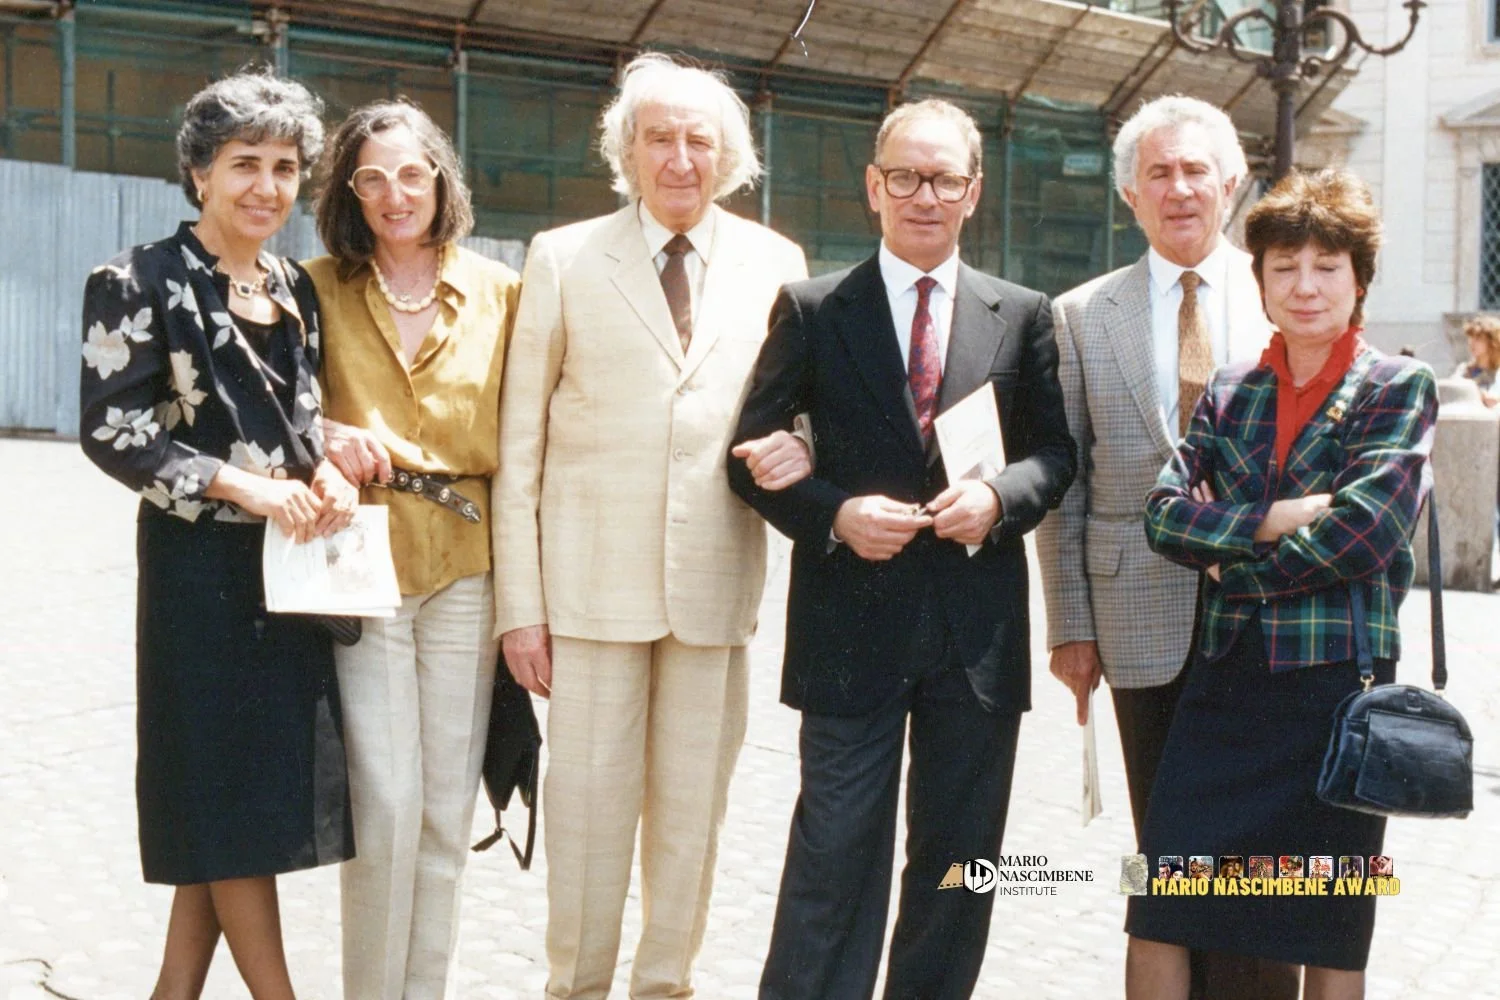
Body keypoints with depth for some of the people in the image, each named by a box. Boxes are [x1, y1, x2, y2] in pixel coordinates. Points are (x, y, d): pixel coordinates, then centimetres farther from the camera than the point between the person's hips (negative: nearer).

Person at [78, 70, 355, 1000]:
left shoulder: (296, 288, 12)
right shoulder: (144, 282, -6)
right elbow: (110, 428, -11)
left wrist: (326, 475, -4)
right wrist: (242, 485, -18)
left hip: (293, 558, 6)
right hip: (203, 563, -6)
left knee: (245, 800, 9)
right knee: (231, 794, -1)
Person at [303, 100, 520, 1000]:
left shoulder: (499, 292, 5)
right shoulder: (321, 289, 3)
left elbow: (519, 438, 8)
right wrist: (322, 437, -11)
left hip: (467, 568, 2)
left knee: (449, 809, 8)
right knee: (385, 807, -5)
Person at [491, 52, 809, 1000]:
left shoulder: (775, 263, 7)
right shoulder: (563, 260, 3)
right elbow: (518, 446, 2)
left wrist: (801, 445, -10)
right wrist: (519, 602, -4)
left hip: (717, 579, 2)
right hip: (593, 581, -2)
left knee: (694, 807, 10)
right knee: (587, 802, 3)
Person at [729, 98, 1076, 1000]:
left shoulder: (1024, 315, 7)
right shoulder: (813, 310, 2)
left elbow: (1055, 453, 10)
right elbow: (754, 454, 1)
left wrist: (999, 495, -11)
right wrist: (835, 514, -15)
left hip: (977, 631, 3)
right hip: (852, 622, -2)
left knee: (958, 858, 13)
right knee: (836, 859, 2)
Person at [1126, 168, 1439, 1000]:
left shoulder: (1400, 388, -1)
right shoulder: (1230, 392, 10)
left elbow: (1365, 532, -14)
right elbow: (1165, 512, -1)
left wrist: (1233, 565, -7)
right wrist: (1280, 517, -14)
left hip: (1339, 680, -3)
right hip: (1225, 678, 3)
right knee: (1156, 916, 1)